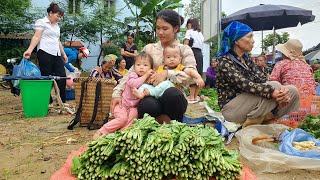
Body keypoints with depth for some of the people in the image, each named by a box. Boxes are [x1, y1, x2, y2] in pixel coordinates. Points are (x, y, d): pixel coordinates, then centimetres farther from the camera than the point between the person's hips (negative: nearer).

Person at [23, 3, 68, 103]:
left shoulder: (57, 26, 24)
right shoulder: (41, 22, 2)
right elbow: (36, 37, -8)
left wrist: (64, 54, 30)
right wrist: (29, 50, -21)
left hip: (56, 54, 7)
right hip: (45, 53, -7)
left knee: (62, 76, 0)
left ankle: (62, 101, 8)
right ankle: (48, 101, 1)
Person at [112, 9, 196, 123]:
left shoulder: (184, 50, 6)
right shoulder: (149, 48, 13)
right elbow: (133, 72, 8)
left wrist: (167, 74, -22)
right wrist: (117, 93, -4)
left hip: (174, 98, 0)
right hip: (152, 96, 0)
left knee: (171, 93, -36)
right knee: (147, 105, -35)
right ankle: (163, 119, -4)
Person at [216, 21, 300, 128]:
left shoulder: (246, 60, 12)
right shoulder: (224, 61, -14)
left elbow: (263, 80, 0)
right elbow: (245, 84, -28)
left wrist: (281, 91, -20)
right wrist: (273, 92, -36)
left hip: (249, 106, 8)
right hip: (231, 109, -8)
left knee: (292, 91, -2)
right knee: (274, 86, -25)